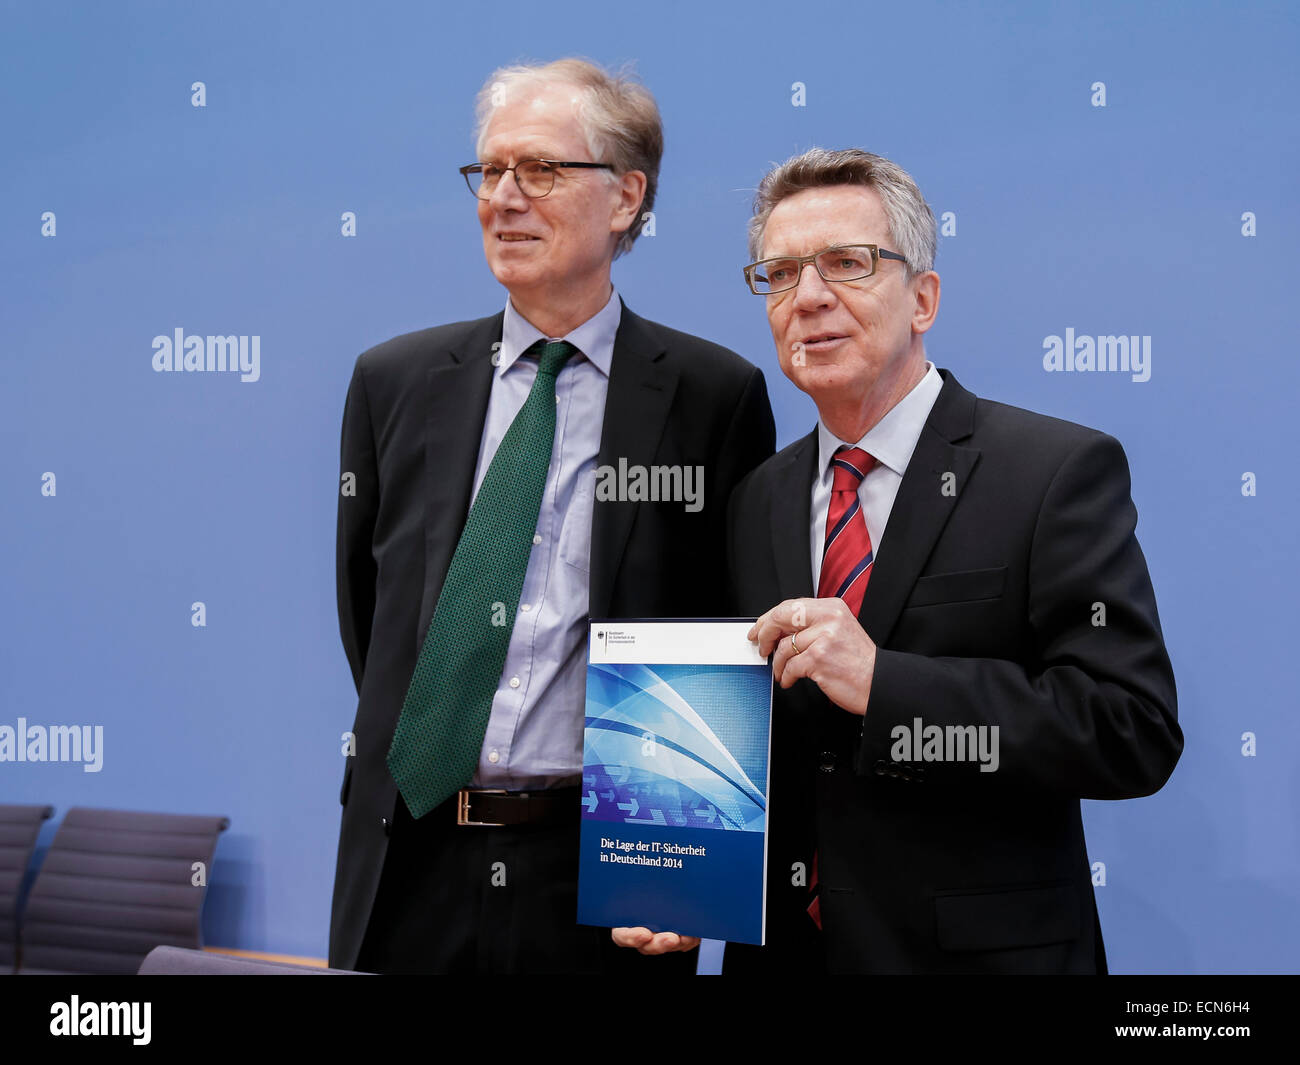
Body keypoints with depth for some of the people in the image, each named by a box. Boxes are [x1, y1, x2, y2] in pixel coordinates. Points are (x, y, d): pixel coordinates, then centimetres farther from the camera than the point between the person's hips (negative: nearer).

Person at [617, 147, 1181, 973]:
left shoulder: (1062, 471, -10)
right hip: (779, 947, 5)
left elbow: (1136, 731, -19)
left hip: (983, 948, -4)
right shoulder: (756, 503, 7)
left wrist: (882, 683, -24)